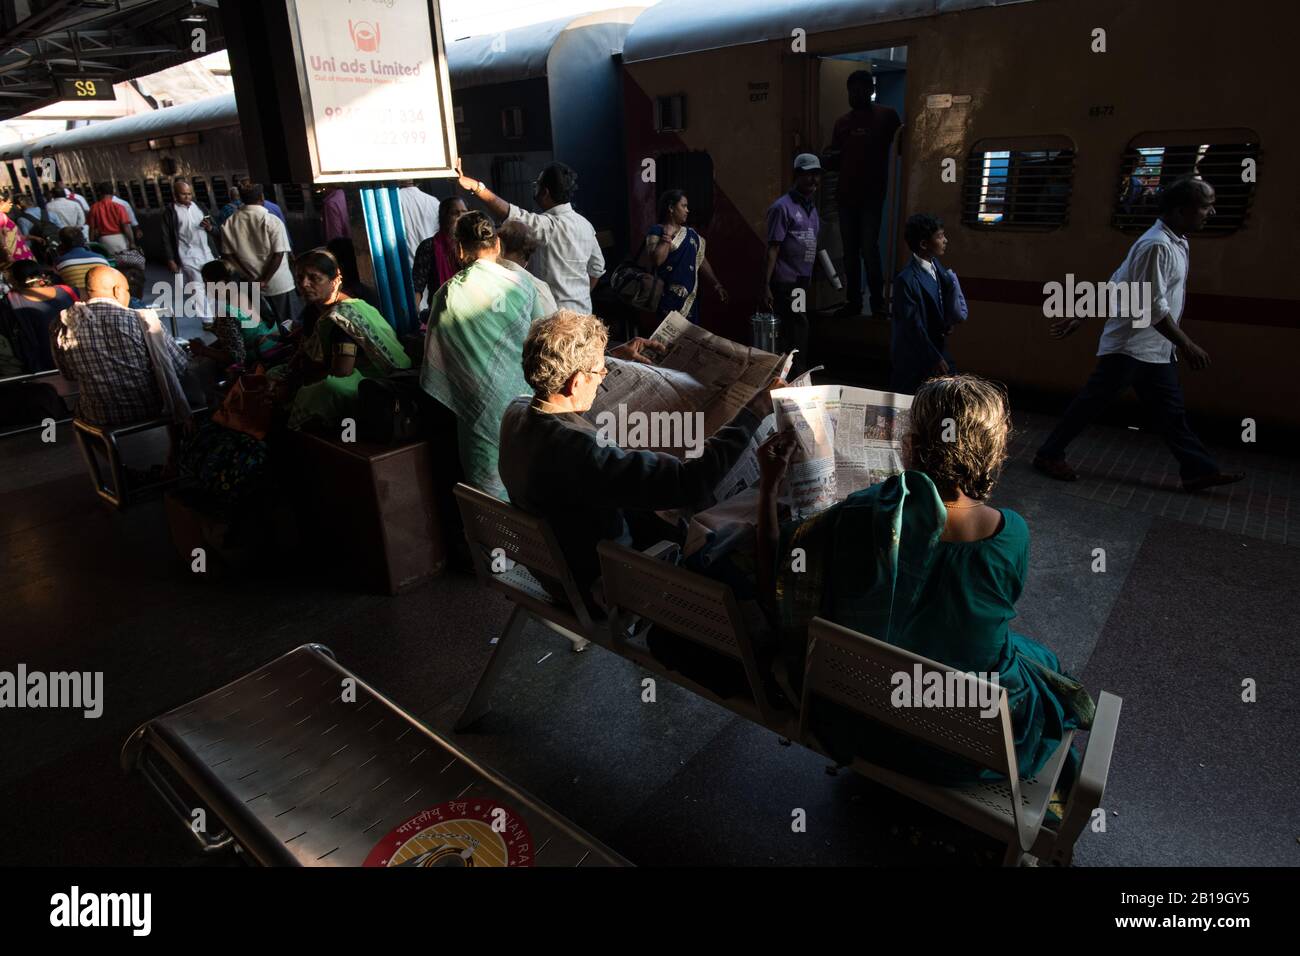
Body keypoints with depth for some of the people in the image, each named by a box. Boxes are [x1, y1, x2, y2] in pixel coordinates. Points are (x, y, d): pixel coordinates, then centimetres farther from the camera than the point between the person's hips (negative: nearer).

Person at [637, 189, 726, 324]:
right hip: (668, 298, -6)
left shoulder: (690, 233, 13)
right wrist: (668, 235, -13)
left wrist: (716, 284, 7)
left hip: (690, 297, 6)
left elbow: (701, 260, 13)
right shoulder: (656, 231, -4)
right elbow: (657, 259, -20)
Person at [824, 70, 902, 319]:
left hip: (872, 194, -4)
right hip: (846, 194, 5)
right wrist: (830, 158, -7)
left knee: (869, 249, -10)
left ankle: (878, 303, -2)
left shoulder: (886, 116, 2)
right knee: (850, 251, 6)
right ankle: (853, 301, 12)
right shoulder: (842, 121, 13)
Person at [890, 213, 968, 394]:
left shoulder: (936, 265, 2)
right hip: (913, 357, -8)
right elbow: (913, 325, -19)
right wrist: (935, 359, -15)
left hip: (937, 345, 8)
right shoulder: (906, 279, -23)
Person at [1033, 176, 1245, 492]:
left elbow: (1114, 285, 15)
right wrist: (1187, 345, -18)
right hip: (1132, 346, -9)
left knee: (1170, 411, 11)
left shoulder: (1177, 243, 12)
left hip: (1157, 349, 9)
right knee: (1092, 402, -2)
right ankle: (1049, 455, 9)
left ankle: (1199, 471, 15)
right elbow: (1154, 307, -22)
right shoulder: (1156, 246, -19)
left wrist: (1080, 318, 17)